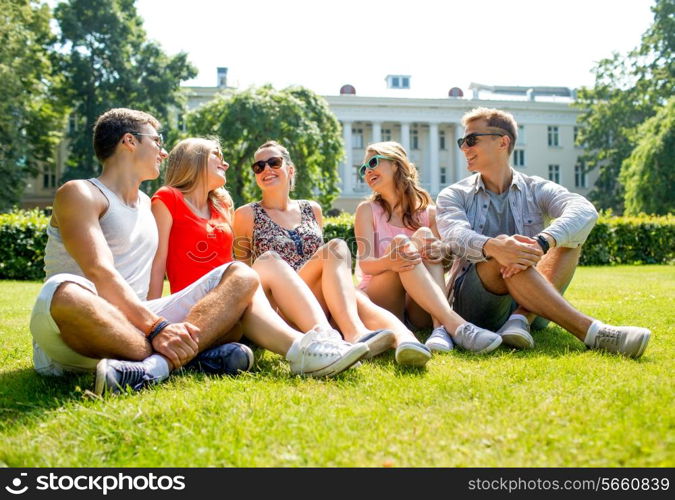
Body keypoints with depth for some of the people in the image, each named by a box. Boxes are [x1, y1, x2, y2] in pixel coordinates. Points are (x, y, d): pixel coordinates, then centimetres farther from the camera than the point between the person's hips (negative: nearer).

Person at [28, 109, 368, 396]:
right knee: (64, 292, -40)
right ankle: (193, 356, -32)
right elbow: (100, 273, -18)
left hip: (136, 326, 7)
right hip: (79, 337, -7)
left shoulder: (147, 204, 23)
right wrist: (155, 327, -29)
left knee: (239, 276, -2)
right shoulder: (79, 195, -2)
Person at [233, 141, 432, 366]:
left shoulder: (312, 210, 22)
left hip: (324, 303, 4)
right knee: (336, 248, -30)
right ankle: (355, 333, -54)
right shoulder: (247, 215, 11)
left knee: (356, 300, -33)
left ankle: (403, 338, -64)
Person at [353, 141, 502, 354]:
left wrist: (440, 255, -21)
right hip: (377, 299, -1)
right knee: (400, 242, -26)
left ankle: (440, 327, -41)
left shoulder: (428, 212, 9)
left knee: (424, 235, -20)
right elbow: (365, 263, -8)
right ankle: (455, 325, -45)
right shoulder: (367, 210, 5)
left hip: (420, 310, 2)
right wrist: (389, 262, -33)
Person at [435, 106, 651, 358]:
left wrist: (542, 242, -36)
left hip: (532, 305, 2)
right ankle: (591, 331, -40)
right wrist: (492, 247, -40)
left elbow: (585, 211, -14)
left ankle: (522, 318, -35)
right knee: (503, 257, -31)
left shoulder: (537, 190, 8)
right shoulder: (453, 196, 8)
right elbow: (456, 236, -16)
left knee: (569, 236, -16)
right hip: (474, 304, -2)